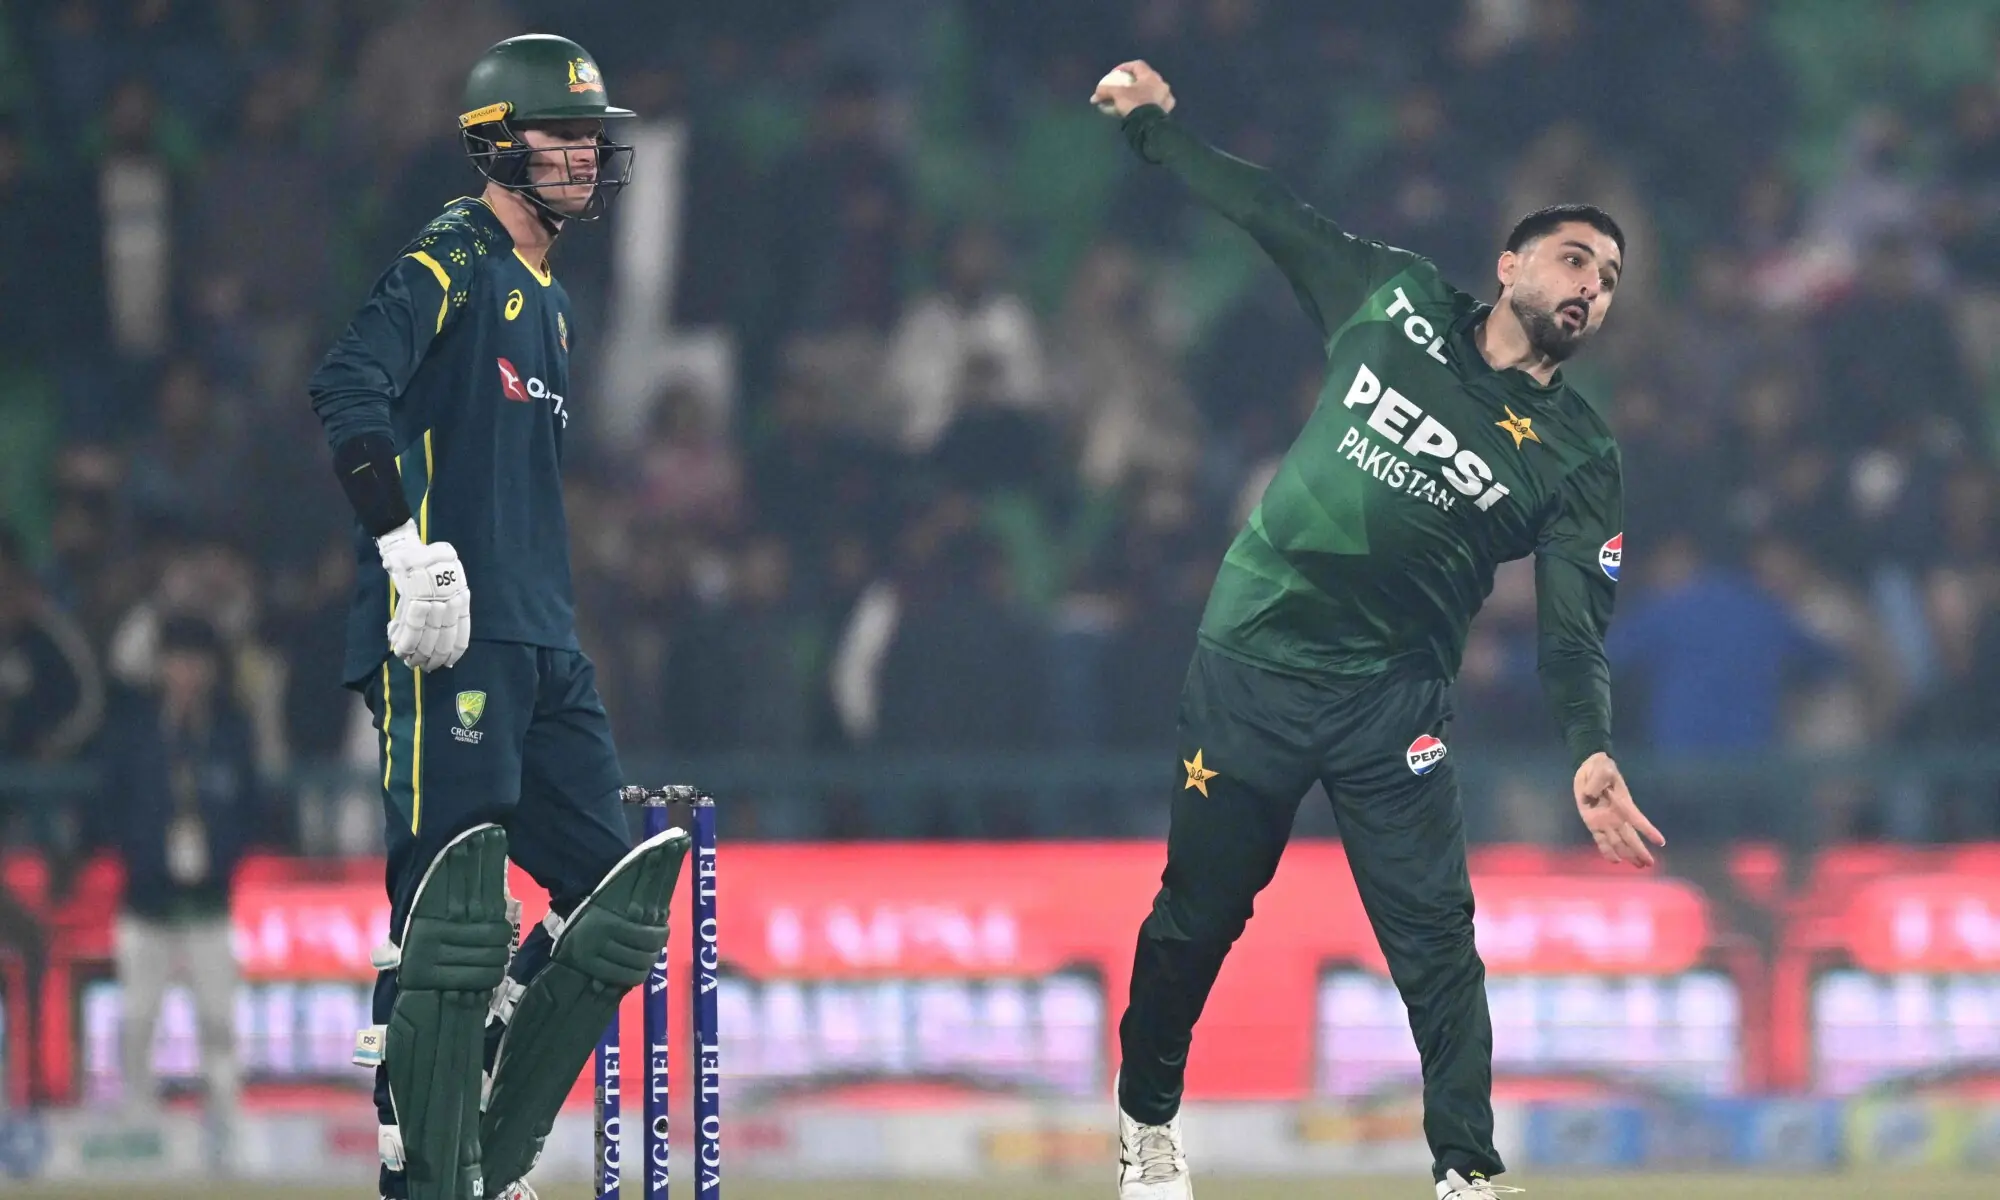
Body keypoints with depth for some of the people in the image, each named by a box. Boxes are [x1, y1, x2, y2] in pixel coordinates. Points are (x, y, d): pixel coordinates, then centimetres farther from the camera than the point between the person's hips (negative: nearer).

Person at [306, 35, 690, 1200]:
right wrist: (405, 545, -28)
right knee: (455, 917, -13)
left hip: (544, 650, 9)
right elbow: (351, 384, -22)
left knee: (619, 903, 6)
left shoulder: (547, 299, 23)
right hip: (448, 640, -9)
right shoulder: (455, 261, -5)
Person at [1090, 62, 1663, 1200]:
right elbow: (1272, 213, 12)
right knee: (1195, 920, 9)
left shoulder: (1578, 456, -1)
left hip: (1394, 700, 0)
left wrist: (1592, 753, -25)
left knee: (1437, 936, -10)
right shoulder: (1400, 302, 2)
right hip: (1251, 667, 0)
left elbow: (1576, 627, -9)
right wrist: (1159, 124, 10)